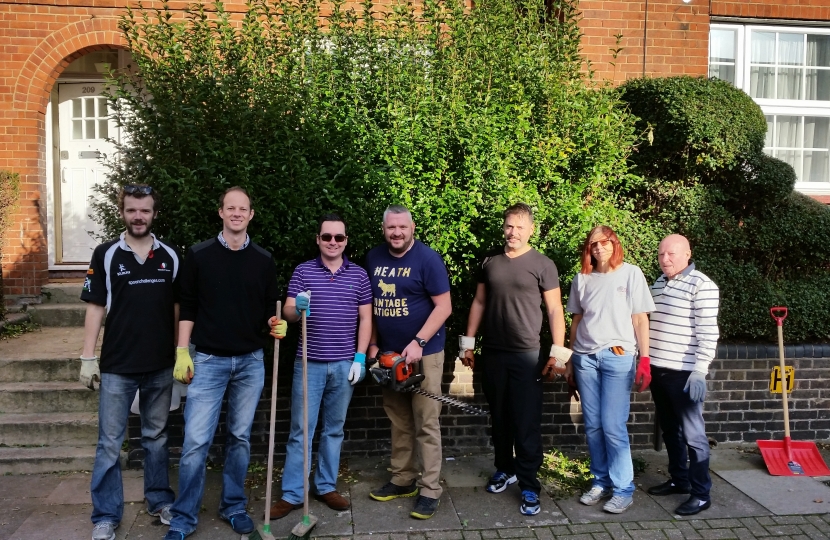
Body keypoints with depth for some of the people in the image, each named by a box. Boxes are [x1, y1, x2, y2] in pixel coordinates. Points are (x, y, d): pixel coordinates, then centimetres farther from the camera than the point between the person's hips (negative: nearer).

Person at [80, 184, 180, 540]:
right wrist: (88, 358, -5)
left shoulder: (170, 256, 4)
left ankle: (159, 500, 29)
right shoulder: (106, 255, -2)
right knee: (109, 444, 5)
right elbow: (96, 308, -1)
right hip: (117, 366, -2)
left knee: (156, 438, 15)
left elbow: (177, 307, 8)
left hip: (161, 366, 2)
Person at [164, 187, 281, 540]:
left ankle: (234, 507, 27)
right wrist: (182, 353, -4)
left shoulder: (264, 261, 5)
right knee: (196, 440, -3)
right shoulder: (198, 256, -1)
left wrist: (275, 325, -11)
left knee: (240, 437, 12)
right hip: (208, 360, -2)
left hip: (250, 362, 2)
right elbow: (187, 308, 1)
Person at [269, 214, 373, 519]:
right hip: (309, 363, -1)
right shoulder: (303, 271, 0)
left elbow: (365, 318, 5)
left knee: (334, 429, 13)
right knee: (300, 430, 4)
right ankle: (291, 494, 13)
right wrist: (297, 308, -26)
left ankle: (326, 487, 26)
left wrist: (360, 357, -3)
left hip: (344, 365, 2)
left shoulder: (359, 275, 4)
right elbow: (287, 315, -2)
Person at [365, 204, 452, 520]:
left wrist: (418, 343, -21)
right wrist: (373, 344, 8)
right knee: (399, 421, 15)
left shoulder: (427, 258, -12)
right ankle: (403, 480, 29)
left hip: (424, 353, -6)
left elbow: (444, 307, -14)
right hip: (389, 353, 6)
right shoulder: (374, 258, 6)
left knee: (425, 424, 1)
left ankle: (430, 491, 10)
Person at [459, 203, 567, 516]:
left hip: (527, 355, -4)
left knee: (527, 422, -2)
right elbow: (479, 302, 12)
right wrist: (468, 342, 10)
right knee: (499, 416, 15)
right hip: (492, 353, 4)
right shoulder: (489, 261, 8)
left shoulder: (543, 265, -3)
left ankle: (529, 487, 7)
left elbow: (555, 310, -3)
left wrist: (557, 351, -10)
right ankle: (504, 470, 32)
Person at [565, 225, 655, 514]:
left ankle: (623, 489, 10)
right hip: (585, 357, 4)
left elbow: (640, 319, -1)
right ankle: (600, 482, 21)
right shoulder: (582, 279, 9)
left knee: (613, 426, -4)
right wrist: (570, 359, 13)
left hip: (618, 357, -3)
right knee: (592, 426, 7)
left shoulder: (631, 274, 0)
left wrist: (645, 359, -7)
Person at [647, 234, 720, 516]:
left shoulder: (702, 285, -11)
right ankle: (679, 479, 32)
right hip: (657, 369, 8)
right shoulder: (658, 283, 13)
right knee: (670, 431, 17)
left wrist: (700, 369, -20)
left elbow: (708, 332, -15)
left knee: (692, 434, 1)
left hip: (684, 373, -7)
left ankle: (701, 494, 12)